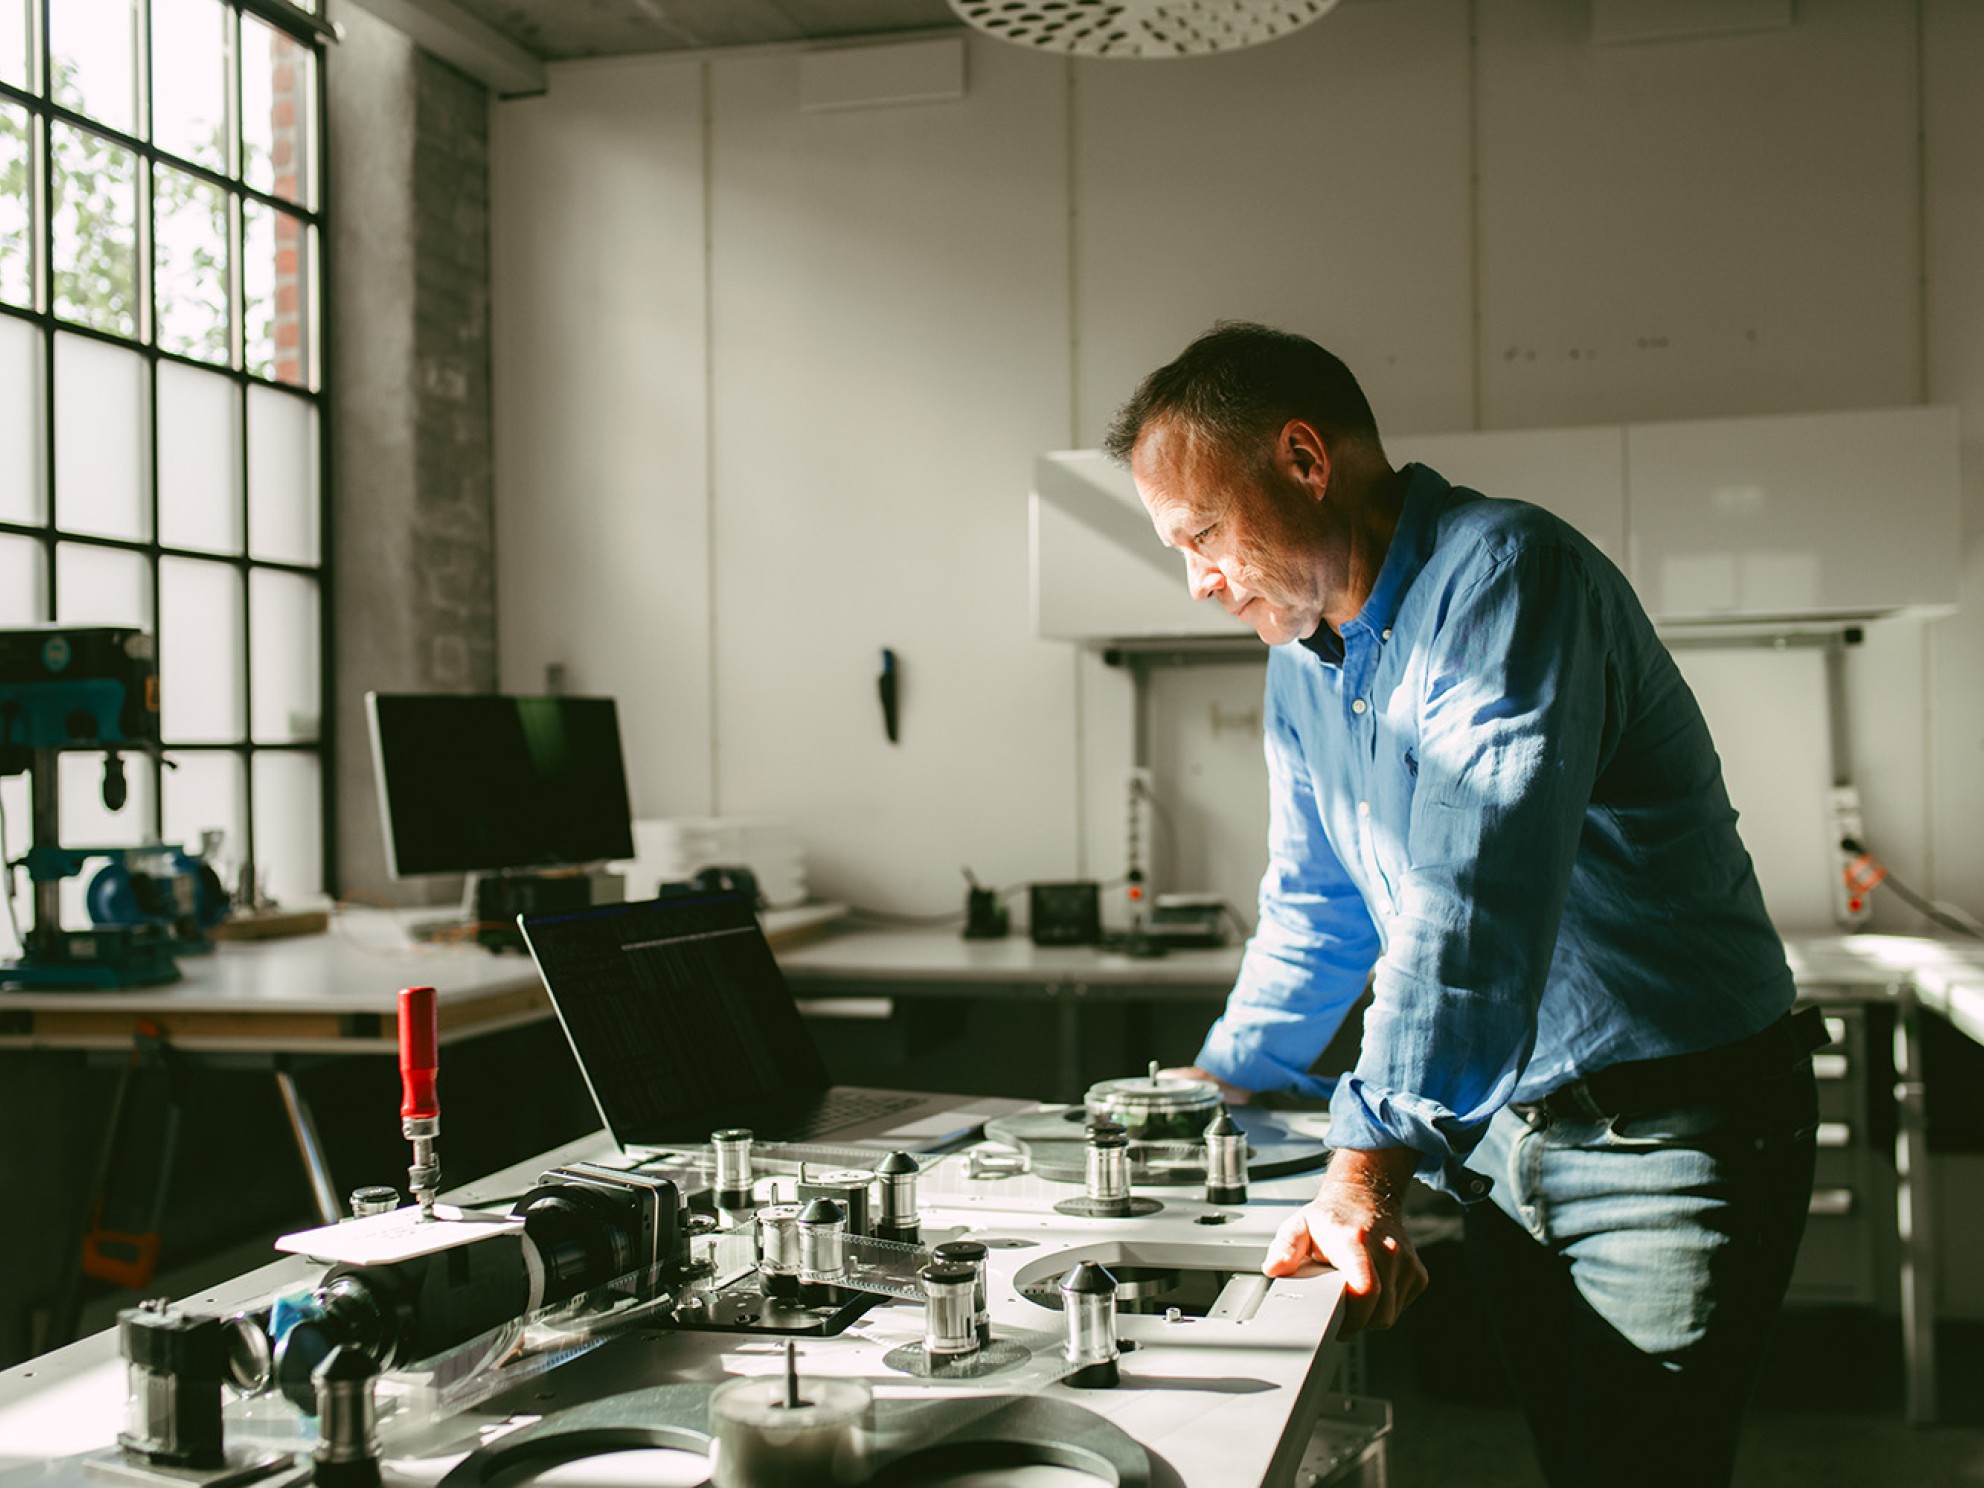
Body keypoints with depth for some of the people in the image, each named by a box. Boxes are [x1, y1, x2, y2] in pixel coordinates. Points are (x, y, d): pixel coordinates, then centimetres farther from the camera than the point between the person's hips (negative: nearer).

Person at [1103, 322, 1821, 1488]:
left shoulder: (1504, 576, -20)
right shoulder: (1304, 661, 8)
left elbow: (1474, 901, -31)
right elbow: (1316, 908, 19)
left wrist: (1371, 1167, -35)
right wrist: (1220, 1088, 12)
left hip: (1666, 1140, -7)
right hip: (1499, 1141, 8)